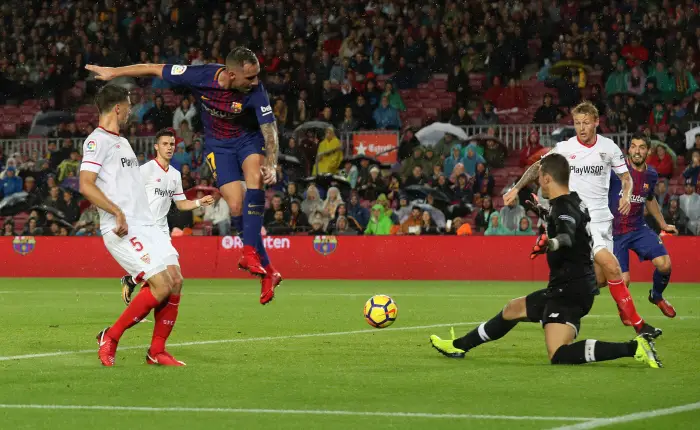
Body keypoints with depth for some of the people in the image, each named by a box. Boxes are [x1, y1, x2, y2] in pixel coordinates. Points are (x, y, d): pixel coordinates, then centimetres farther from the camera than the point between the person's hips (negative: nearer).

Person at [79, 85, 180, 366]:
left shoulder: (122, 142, 22)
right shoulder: (97, 140, -8)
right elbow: (86, 186, -18)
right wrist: (118, 212, -26)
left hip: (145, 226, 9)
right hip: (124, 230, -9)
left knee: (174, 282, 0)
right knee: (160, 286, -17)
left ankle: (157, 352, 9)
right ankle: (110, 337, -3)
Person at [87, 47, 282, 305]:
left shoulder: (255, 91, -27)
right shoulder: (201, 77, -26)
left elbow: (269, 129, -25)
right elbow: (155, 69, -14)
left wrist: (271, 165, -40)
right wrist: (113, 72, -6)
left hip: (249, 139, 0)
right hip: (217, 144, 0)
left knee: (255, 178, -32)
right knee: (237, 206, -14)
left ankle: (250, 252, -29)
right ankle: (267, 272, -5)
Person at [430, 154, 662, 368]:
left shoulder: (563, 208, -16)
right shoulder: (575, 201, 12)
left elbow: (567, 237, -38)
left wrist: (550, 242, -59)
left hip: (569, 289, -11)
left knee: (558, 355, -23)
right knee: (513, 309, 25)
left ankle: (634, 347, -28)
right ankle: (459, 346, 41)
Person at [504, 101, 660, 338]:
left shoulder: (609, 147, 4)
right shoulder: (565, 148, -3)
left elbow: (626, 176, 12)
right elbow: (538, 167, 7)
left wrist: (626, 195, -8)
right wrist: (516, 188, -4)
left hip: (601, 217, 4)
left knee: (599, 279, 1)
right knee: (612, 267, -19)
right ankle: (636, 322, -12)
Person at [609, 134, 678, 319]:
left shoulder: (651, 175, 4)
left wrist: (663, 224, 26)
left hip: (639, 229, 4)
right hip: (614, 232, -4)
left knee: (664, 264, -13)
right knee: (623, 281, -10)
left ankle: (657, 296, 20)